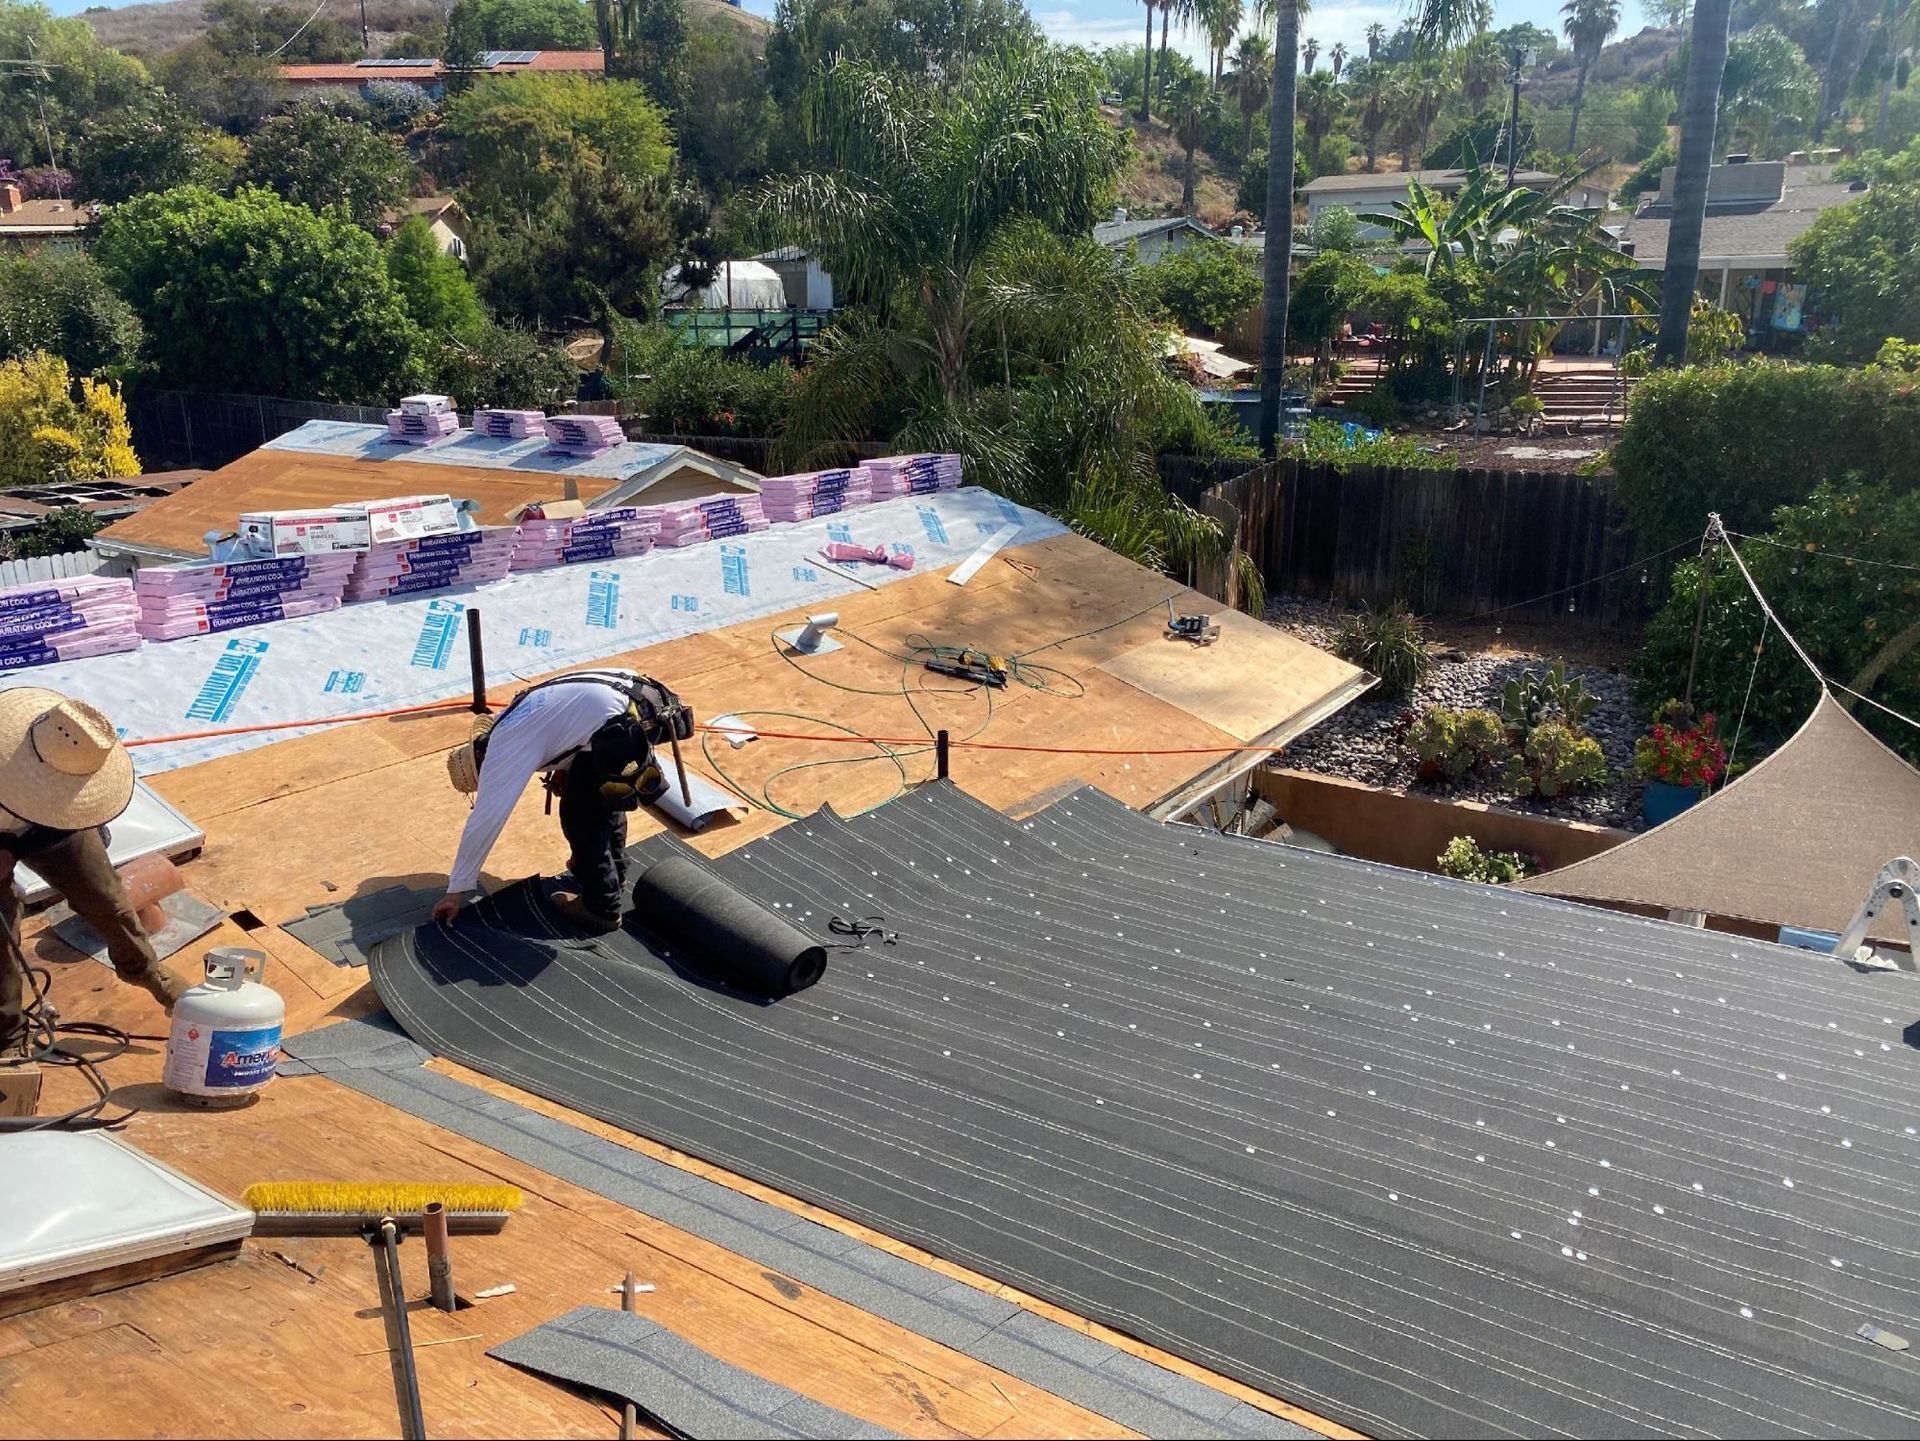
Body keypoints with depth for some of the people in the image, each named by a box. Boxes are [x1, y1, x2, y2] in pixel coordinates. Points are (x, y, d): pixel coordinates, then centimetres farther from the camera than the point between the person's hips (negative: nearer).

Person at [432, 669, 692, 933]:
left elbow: (484, 821, 0)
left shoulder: (502, 748, 1)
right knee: (601, 794, 30)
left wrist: (456, 891, 5)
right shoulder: (512, 722, 27)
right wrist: (563, 771, 20)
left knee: (579, 815, 6)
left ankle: (601, 908, 14)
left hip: (621, 722, -10)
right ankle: (613, 870, 48)